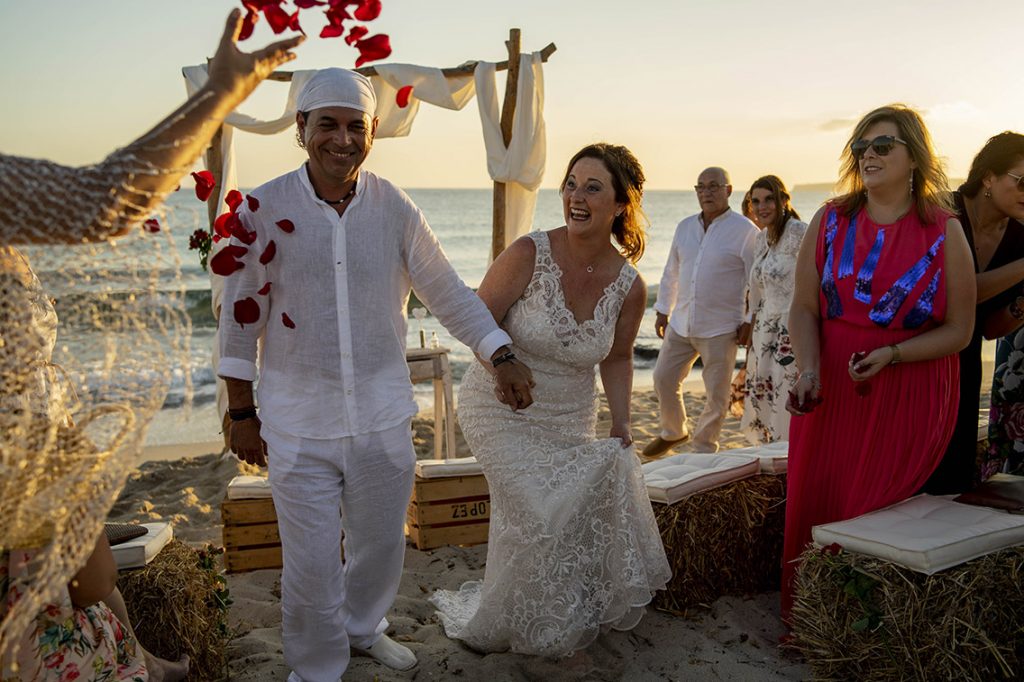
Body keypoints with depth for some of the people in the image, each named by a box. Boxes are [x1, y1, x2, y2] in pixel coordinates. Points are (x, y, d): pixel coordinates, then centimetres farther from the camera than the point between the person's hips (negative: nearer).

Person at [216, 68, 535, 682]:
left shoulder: (395, 209, -3)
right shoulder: (264, 210, -9)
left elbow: (449, 293, 3)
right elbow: (241, 316, -3)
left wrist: (503, 356, -4)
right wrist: (241, 413, 0)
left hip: (383, 418, 3)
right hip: (300, 426, -2)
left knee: (382, 546, 19)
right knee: (311, 565, 6)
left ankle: (363, 628, 49)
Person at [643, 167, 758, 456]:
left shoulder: (745, 231, -8)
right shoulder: (685, 227, 10)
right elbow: (671, 273, 17)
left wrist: (750, 320, -10)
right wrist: (663, 310, 16)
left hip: (721, 328, -5)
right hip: (681, 324, 5)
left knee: (716, 393, 3)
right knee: (663, 379, 10)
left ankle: (704, 448, 21)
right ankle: (673, 432, 33)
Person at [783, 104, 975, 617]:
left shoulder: (944, 232, -2)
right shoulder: (830, 222, 4)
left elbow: (959, 330, -3)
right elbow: (804, 309, 2)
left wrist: (891, 354, -18)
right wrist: (809, 371, -14)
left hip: (909, 399, -2)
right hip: (832, 391, 2)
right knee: (813, 508, 5)